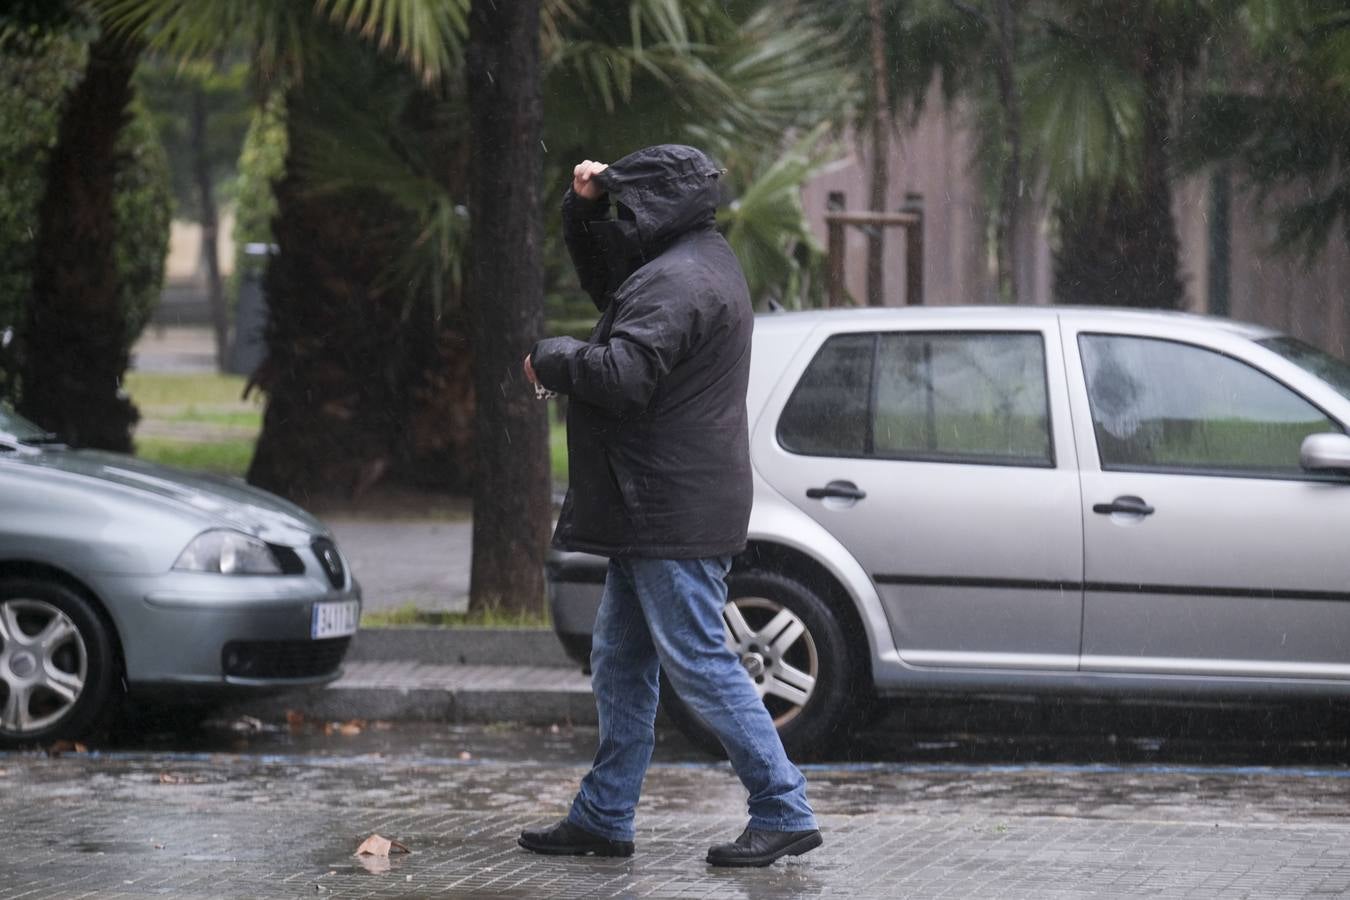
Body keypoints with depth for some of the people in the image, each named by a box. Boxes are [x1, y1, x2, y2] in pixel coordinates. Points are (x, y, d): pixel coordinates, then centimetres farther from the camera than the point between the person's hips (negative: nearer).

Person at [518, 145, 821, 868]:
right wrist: (584, 208, 17)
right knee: (620, 664, 15)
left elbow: (621, 375, -29)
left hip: (673, 516, -11)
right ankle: (604, 818, 22)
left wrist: (549, 358, -11)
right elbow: (605, 279, 33)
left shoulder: (675, 281, -19)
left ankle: (783, 812, -5)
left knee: (699, 662, -8)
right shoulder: (704, 260, 16)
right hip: (655, 513, 11)